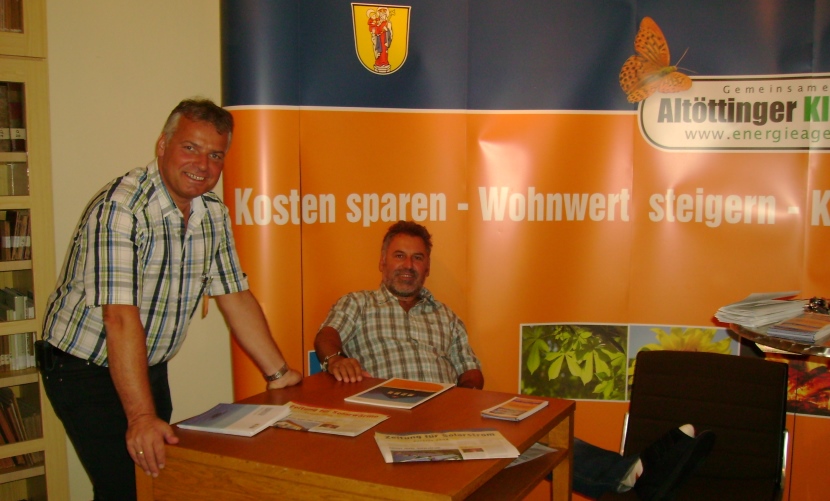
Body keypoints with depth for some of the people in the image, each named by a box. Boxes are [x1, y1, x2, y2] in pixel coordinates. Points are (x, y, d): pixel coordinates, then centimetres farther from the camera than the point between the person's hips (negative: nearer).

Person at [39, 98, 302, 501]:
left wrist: (279, 373, 3)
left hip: (151, 367, 7)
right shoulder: (119, 209, -24)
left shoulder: (213, 214, 0)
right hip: (85, 370, -7)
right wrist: (141, 417, -35)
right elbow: (121, 317, -31)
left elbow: (235, 297, 5)